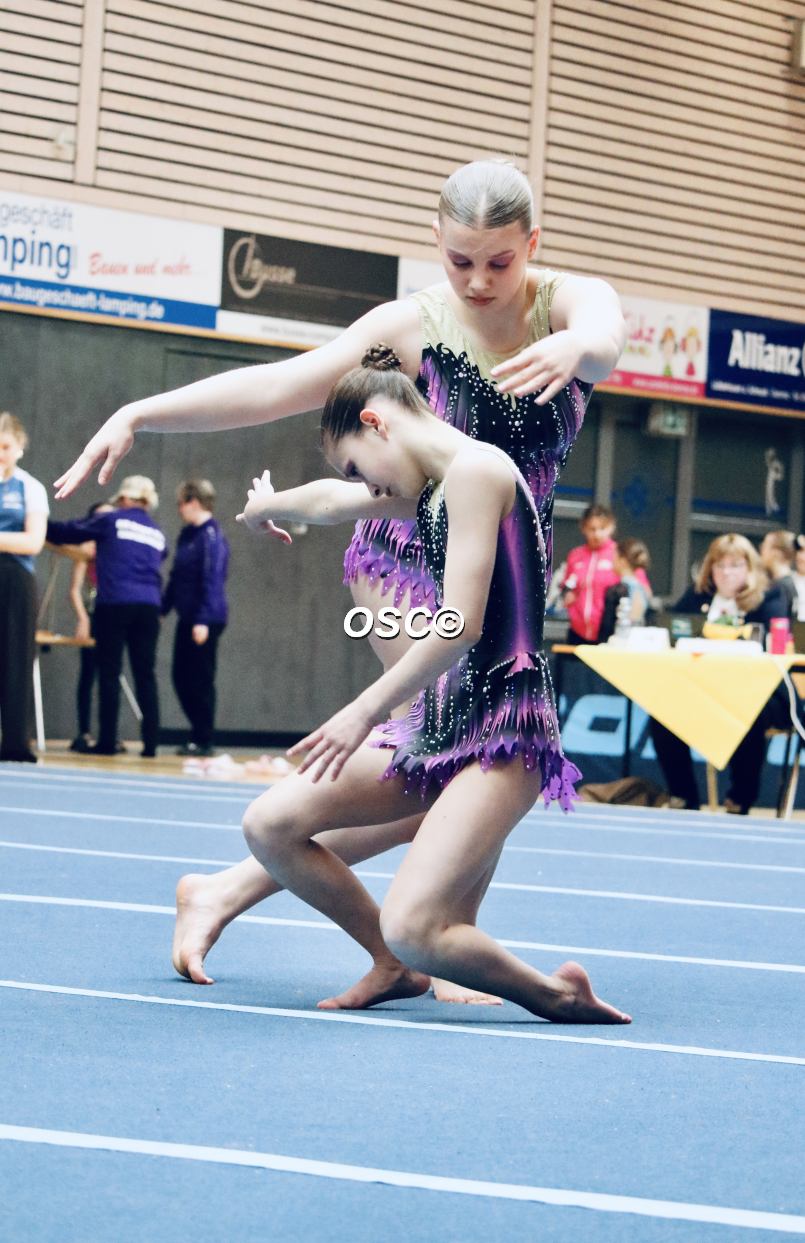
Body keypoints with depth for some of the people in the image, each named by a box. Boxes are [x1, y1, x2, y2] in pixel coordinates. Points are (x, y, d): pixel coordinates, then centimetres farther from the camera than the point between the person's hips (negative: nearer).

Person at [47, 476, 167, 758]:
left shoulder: (112, 521, 5)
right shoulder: (157, 534, 18)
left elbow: (69, 532, 10)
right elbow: (160, 558, 18)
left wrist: (42, 528, 25)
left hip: (114, 603, -4)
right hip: (148, 606, 4)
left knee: (109, 673, -1)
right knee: (145, 674, 4)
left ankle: (107, 741, -4)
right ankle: (150, 742, -2)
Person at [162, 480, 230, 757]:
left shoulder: (211, 536, -14)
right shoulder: (187, 534, 13)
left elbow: (212, 580, -19)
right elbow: (176, 576, 20)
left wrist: (203, 621, -22)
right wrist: (163, 608, 20)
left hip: (205, 620, -9)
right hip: (188, 617, 9)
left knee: (200, 680, -3)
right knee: (180, 675, 11)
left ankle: (203, 741, 5)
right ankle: (199, 734, 19)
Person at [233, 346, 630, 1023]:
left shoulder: (475, 469, -13)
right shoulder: (428, 490, 16)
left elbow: (460, 624, -20)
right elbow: (329, 501, 38)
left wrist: (365, 712, -13)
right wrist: (269, 505, 57)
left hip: (504, 731, -10)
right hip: (439, 721, 10)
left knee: (412, 927, -24)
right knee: (270, 825, 4)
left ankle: (556, 995, 0)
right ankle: (395, 967, 19)